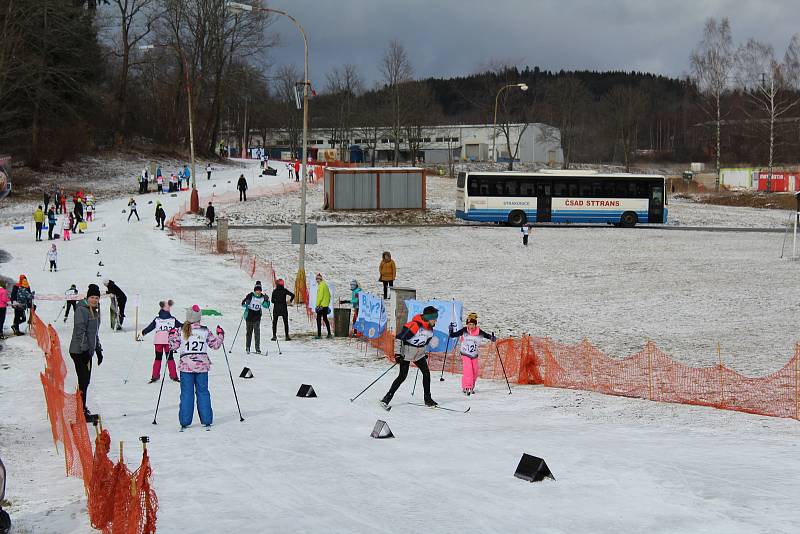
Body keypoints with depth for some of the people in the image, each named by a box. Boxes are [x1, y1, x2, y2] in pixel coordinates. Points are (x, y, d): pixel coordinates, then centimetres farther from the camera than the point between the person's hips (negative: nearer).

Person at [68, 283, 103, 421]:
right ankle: (81, 412, -9)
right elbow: (80, 331, -19)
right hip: (80, 351, -9)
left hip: (88, 351, 9)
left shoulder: (95, 311, 17)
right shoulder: (82, 310, -12)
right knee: (83, 382, -10)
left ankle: (82, 409, 19)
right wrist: (85, 349, -23)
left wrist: (98, 350, 26)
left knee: (86, 381, 12)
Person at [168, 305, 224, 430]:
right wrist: (220, 335, 22)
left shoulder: (181, 331, -3)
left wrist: (172, 335, 17)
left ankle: (185, 421, 2)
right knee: (203, 392, 9)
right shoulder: (205, 331, -1)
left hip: (186, 366, 0)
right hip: (202, 365, 1)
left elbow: (173, 346, 1)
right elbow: (215, 344, 6)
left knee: (186, 393, 4)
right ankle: (206, 420, 10)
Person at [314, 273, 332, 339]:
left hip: (321, 305, -9)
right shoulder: (325, 285, 16)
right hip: (326, 305, 9)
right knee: (325, 319, 18)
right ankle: (329, 334, 19)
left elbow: (320, 296, -20)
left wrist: (318, 305, -18)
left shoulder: (321, 285, -13)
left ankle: (319, 335, -11)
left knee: (319, 319, -7)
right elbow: (329, 295, 21)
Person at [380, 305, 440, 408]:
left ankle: (428, 399, 10)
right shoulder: (414, 326, -27)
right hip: (406, 354, -7)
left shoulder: (430, 329, 0)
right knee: (402, 376, -11)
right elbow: (399, 338, -25)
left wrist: (424, 353, 24)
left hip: (418, 355, 7)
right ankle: (387, 398, -7)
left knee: (426, 373, 0)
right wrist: (398, 354, -24)